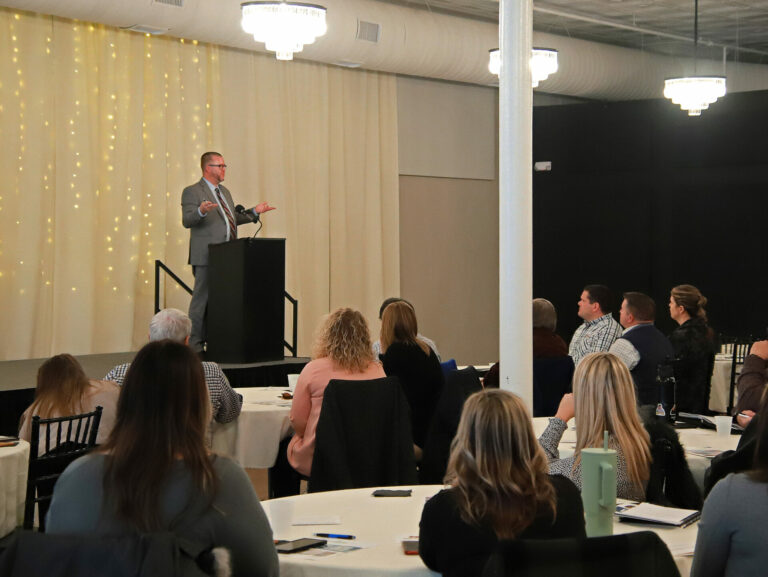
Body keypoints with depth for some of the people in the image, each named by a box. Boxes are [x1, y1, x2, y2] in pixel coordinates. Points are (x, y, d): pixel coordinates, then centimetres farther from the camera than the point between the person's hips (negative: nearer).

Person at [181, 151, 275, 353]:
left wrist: (254, 212, 22)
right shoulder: (192, 192, -3)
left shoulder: (224, 192, 23)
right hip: (206, 257, -8)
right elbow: (187, 221, -13)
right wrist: (201, 211, -32)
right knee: (201, 299, -7)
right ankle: (194, 344, -3)